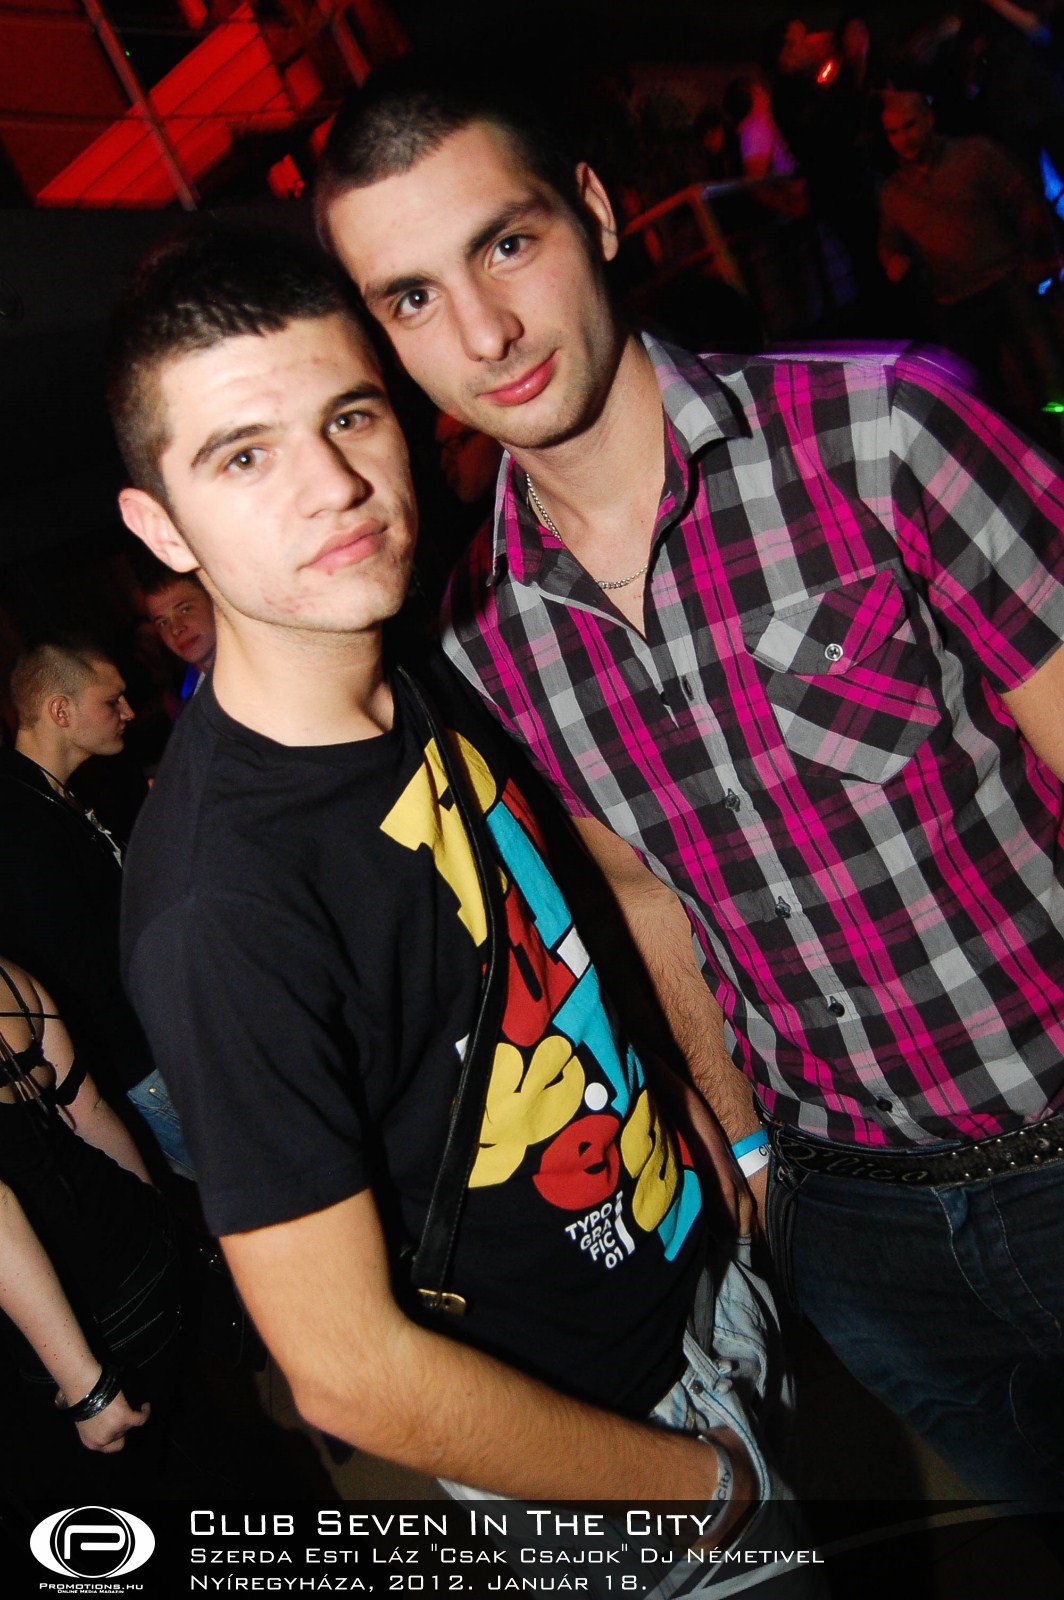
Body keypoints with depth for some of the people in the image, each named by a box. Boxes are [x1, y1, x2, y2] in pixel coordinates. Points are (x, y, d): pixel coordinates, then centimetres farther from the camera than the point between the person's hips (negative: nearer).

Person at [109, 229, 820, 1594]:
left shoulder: (429, 684, -8)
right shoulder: (220, 906, -33)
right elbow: (350, 1372, -26)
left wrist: (735, 1129, 7)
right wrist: (709, 1480, -13)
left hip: (700, 1268, 7)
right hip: (590, 1464, -7)